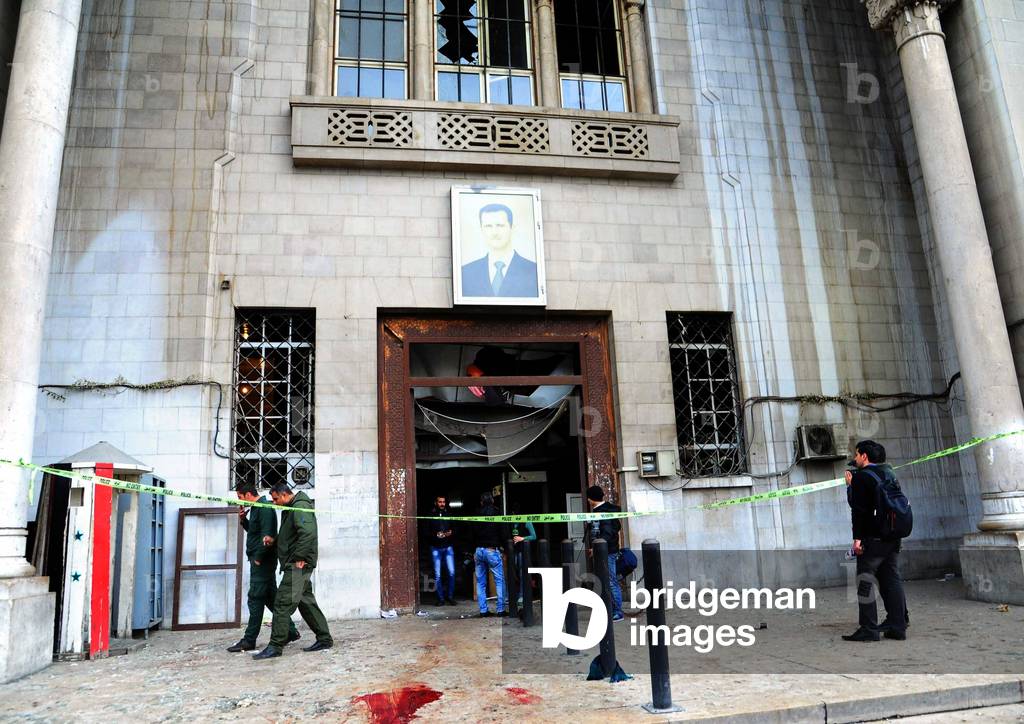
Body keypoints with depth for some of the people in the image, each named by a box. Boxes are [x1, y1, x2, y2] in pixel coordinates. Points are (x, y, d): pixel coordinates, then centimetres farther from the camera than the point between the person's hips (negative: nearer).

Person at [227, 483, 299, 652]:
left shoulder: (264, 508, -15)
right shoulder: (255, 508, 17)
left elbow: (266, 535, -21)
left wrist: (258, 559, -17)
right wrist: (243, 519, 10)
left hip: (262, 561, -10)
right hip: (263, 561, 10)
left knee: (255, 599, -4)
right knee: (270, 597, 13)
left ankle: (249, 641, 2)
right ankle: (290, 631, 18)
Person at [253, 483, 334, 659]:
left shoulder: (300, 507, -14)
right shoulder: (290, 508, 19)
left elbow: (308, 533, -28)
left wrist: (299, 558, -24)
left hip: (298, 565, -11)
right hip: (297, 565, 11)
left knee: (282, 603, -8)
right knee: (306, 601, 13)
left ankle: (276, 646, -4)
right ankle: (324, 638, 19)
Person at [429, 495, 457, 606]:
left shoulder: (449, 515, 10)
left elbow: (454, 529, 13)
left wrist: (451, 533, -8)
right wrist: (436, 535, -18)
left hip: (448, 547, 2)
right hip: (436, 548, -2)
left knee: (452, 572, -6)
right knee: (437, 575, 0)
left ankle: (450, 596, 6)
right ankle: (441, 598, 9)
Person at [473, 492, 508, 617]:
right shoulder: (497, 513, -4)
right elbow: (502, 533, -4)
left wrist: (474, 552, 15)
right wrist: (501, 545, 10)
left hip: (478, 550, 4)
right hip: (492, 550, -4)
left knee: (480, 582, 9)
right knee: (500, 580, 3)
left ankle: (483, 610, 8)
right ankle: (501, 610, -1)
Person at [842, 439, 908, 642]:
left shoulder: (861, 476, -9)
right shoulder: (889, 474, 15)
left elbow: (859, 510, -15)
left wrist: (857, 538, -15)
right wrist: (851, 486, 24)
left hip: (872, 538, -8)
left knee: (865, 582, -3)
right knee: (892, 580, 10)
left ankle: (869, 629, -3)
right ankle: (898, 627, 11)